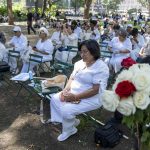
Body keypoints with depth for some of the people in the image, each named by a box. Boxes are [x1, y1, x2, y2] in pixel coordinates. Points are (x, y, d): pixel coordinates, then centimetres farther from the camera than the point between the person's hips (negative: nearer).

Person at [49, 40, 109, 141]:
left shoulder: (101, 67, -18)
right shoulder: (80, 63, 7)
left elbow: (95, 90, -23)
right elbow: (72, 78, 13)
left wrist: (75, 97, -24)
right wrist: (66, 90, -8)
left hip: (91, 99, -9)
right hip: (73, 93, 9)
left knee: (66, 110, -23)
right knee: (54, 99, -3)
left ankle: (69, 129, 8)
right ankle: (71, 121, 7)